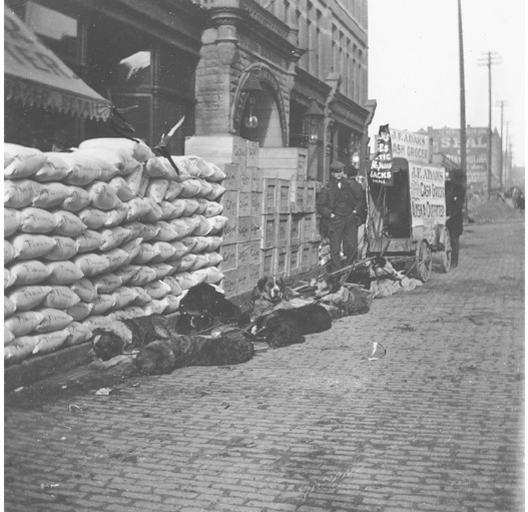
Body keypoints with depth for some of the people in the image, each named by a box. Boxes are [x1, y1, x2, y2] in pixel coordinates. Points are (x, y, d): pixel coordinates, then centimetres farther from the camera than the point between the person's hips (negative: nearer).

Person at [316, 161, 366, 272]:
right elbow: (320, 206, 2)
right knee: (335, 248, -4)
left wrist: (356, 211, 8)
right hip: (334, 221, -2)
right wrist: (330, 214, -9)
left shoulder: (351, 185, 8)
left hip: (350, 219, 2)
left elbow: (360, 198, 19)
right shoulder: (326, 189, 1)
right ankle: (336, 272, -1)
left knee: (351, 247, -1)